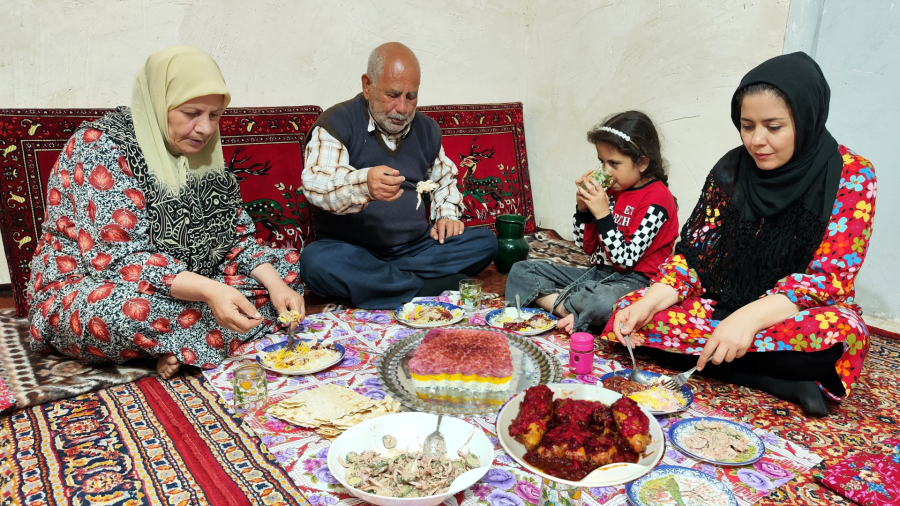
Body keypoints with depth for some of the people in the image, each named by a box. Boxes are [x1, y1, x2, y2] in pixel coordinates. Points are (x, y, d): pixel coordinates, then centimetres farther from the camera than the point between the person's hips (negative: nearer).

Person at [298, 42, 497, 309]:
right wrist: (363, 184, -45)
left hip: (417, 246, 5)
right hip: (351, 250, -4)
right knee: (315, 261, -35)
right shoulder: (336, 123, -7)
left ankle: (370, 281, -19)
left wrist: (447, 215, 7)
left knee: (485, 241, -14)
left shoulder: (426, 128, 11)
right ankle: (436, 286, -29)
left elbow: (445, 179, 28)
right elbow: (315, 183, -24)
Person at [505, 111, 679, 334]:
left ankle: (552, 301, -16)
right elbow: (588, 247, 11)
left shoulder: (656, 198, -13)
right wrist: (583, 208, -4)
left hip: (633, 280, -8)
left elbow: (626, 259, -20)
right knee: (521, 271, 2)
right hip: (598, 273, 8)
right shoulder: (614, 191, 9)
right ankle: (567, 309, -17)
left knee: (602, 303, -45)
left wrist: (603, 214, -22)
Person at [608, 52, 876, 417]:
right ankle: (785, 386, -20)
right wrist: (650, 301, -20)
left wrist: (751, 317, -33)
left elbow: (830, 276, -17)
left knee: (839, 333, -39)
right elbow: (694, 252, -1)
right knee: (630, 314, -21)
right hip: (724, 305, 5)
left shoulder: (851, 176, -10)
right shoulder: (730, 170, -1)